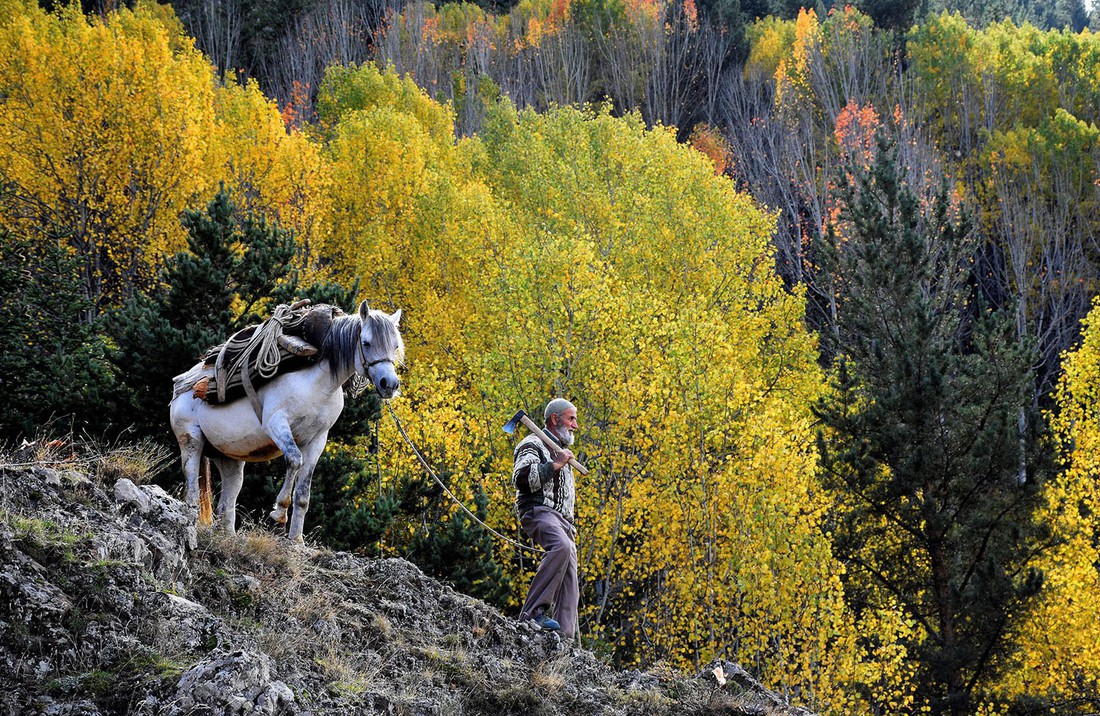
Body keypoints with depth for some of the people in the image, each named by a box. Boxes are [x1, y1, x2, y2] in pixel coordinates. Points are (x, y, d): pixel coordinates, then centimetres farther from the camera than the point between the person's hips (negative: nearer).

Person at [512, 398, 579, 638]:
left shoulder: (561, 451, 33)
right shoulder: (533, 445, 4)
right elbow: (521, 478, -15)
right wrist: (555, 465, -12)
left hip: (562, 519, 9)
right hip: (539, 510, -9)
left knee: (569, 584, -5)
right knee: (561, 547, -37)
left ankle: (566, 638, -10)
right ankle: (534, 611, -40)